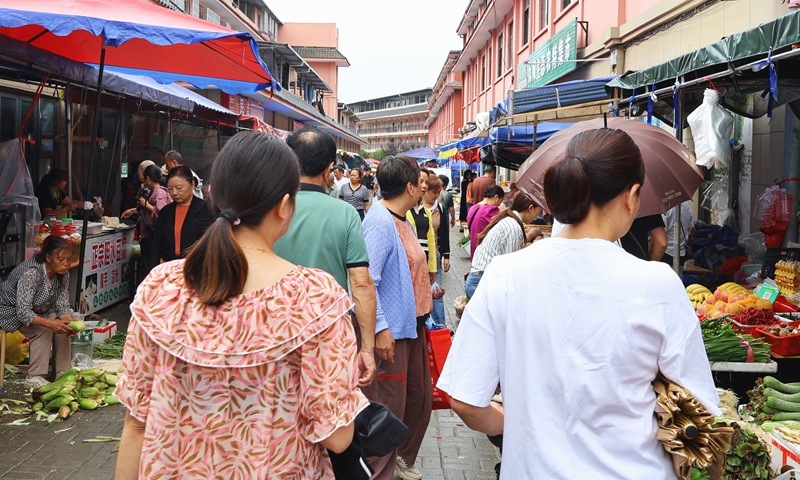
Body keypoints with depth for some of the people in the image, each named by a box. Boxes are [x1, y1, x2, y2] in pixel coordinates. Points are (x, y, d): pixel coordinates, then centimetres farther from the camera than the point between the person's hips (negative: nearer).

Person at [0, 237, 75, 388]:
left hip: (38, 311, 7)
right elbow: (23, 312, -37)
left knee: (61, 326, -17)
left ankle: (63, 372, -10)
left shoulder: (63, 274, -13)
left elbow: (62, 306, -10)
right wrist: (50, 323, -50)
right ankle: (34, 377, -21)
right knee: (44, 330, -28)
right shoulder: (31, 273, -34)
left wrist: (68, 322, -30)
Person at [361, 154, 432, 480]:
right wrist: (380, 328, -28)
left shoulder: (402, 220, 12)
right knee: (389, 409, -1)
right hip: (390, 331, -10)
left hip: (412, 325, 10)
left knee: (420, 398, 20)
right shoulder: (380, 222, -19)